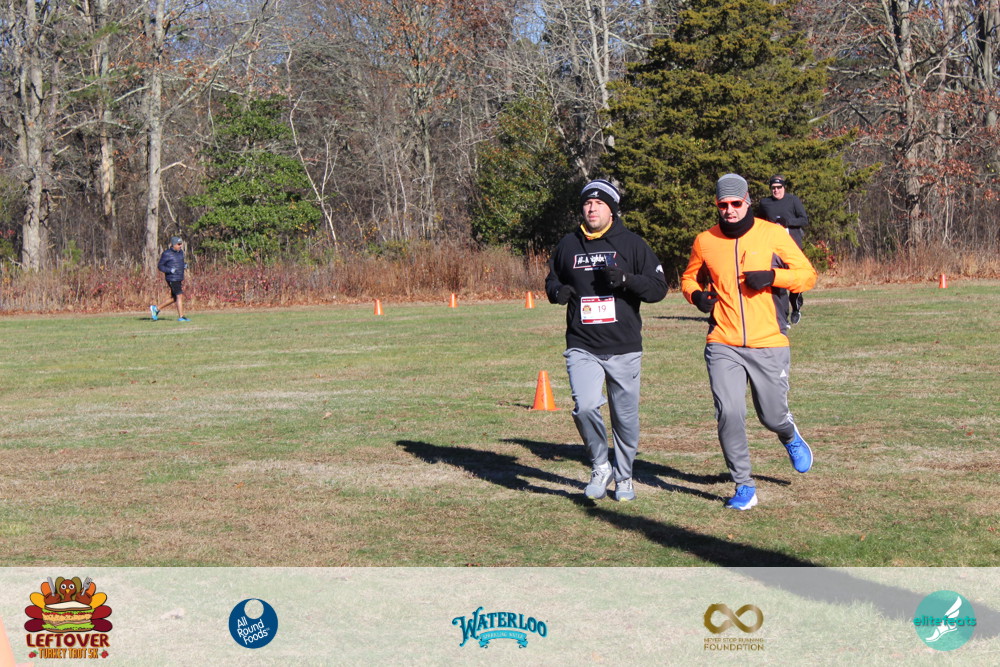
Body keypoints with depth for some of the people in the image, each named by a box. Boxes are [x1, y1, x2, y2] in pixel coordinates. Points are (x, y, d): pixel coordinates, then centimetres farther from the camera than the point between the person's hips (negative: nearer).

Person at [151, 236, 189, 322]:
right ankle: (181, 317, -7)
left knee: (174, 299, 12)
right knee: (179, 296, -11)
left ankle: (156, 308, 24)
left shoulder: (180, 252, 12)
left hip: (179, 279, 8)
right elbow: (160, 266, -7)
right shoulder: (166, 254, -10)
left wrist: (184, 265, 5)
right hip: (172, 279, -8)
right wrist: (170, 270, -21)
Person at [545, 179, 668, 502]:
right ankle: (600, 466, 5)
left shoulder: (632, 244, 2)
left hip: (624, 348, -1)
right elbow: (552, 280, 23)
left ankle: (624, 476, 28)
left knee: (625, 417, 6)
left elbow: (659, 287, 0)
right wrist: (557, 291, -2)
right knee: (585, 406, -19)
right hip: (582, 347, 1)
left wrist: (625, 279, -18)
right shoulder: (568, 245, 9)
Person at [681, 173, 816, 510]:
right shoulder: (705, 242, 6)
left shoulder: (773, 234, 0)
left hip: (769, 345, -1)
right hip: (723, 346, 1)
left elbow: (808, 275, 2)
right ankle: (743, 486, 2)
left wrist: (772, 275, -15)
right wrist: (696, 294, -1)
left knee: (772, 416, 8)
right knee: (728, 413, -13)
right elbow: (689, 278, 22)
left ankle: (790, 436, 46)